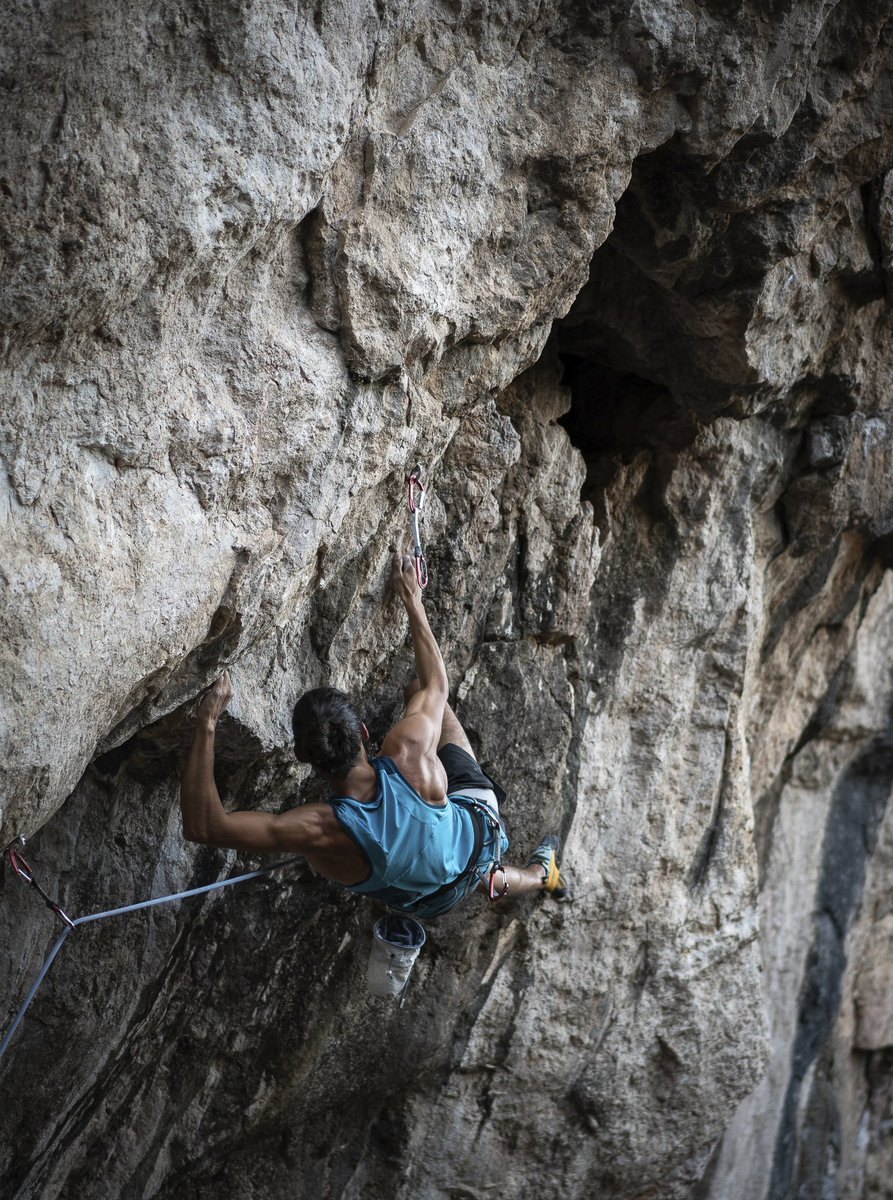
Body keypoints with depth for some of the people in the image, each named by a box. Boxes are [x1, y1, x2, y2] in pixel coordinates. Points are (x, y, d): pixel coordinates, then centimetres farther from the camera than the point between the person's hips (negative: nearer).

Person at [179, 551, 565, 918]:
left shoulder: (318, 831, -43)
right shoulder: (410, 755, -39)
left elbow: (200, 825, -41)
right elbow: (436, 683, -15)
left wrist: (207, 722, -41)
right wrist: (412, 602, -4)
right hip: (478, 824, 1)